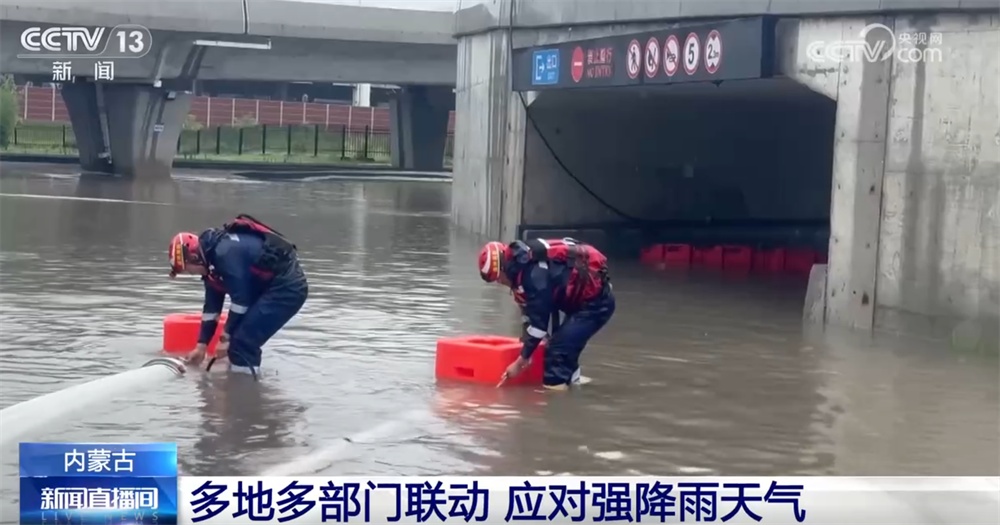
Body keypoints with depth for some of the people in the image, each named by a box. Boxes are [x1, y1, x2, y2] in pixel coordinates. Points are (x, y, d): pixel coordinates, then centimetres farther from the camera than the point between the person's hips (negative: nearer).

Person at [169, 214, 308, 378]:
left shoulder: (225, 252, -22)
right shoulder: (212, 255, 10)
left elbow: (241, 298, -20)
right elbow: (212, 304, 15)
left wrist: (226, 338, -11)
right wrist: (201, 346, 16)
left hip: (287, 287, -10)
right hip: (271, 287, 10)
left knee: (243, 342, -12)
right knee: (240, 340, 12)